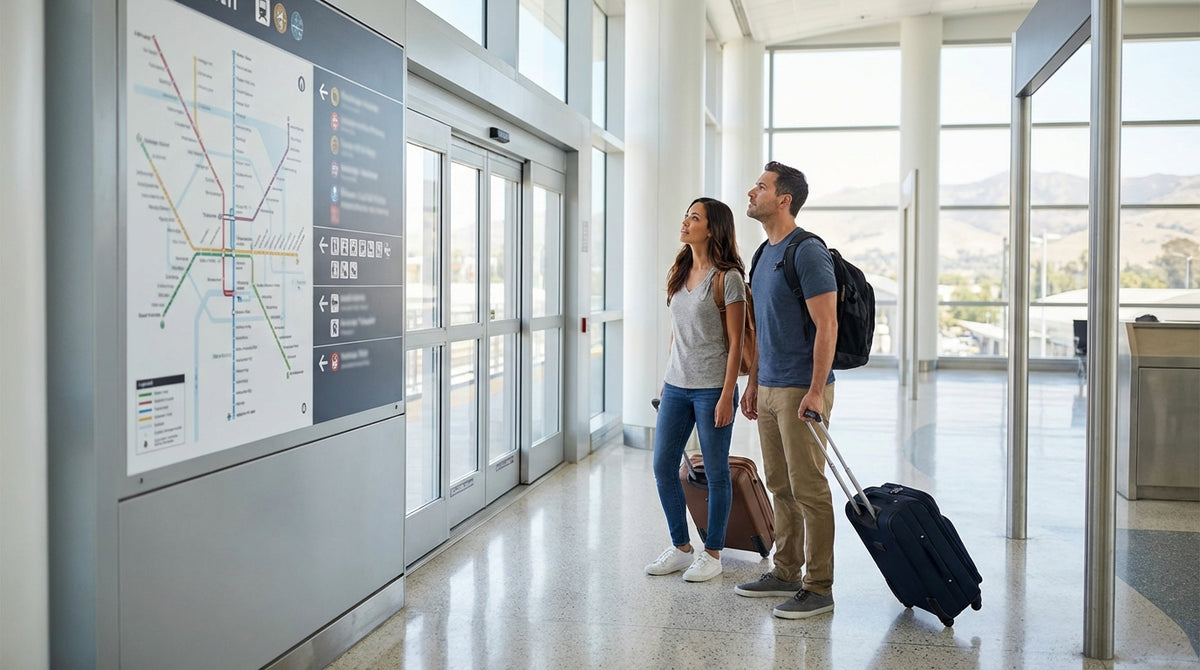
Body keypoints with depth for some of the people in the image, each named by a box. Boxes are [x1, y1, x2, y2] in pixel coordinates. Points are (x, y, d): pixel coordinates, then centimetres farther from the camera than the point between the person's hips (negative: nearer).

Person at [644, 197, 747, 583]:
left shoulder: (727, 278, -10)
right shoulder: (679, 273, 11)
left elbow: (735, 342, -11)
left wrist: (727, 395, -15)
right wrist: (667, 380, 16)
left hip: (711, 388, -7)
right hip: (676, 386, 7)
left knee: (715, 471, 4)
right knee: (663, 466, 7)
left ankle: (712, 554, 18)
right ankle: (681, 548, 22)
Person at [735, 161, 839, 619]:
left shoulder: (807, 253, -14)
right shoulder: (765, 254, 15)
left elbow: (826, 326, -19)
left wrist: (816, 392, -23)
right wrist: (753, 383, 20)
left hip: (801, 391, -9)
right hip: (770, 389, 9)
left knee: (808, 489, -3)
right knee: (780, 486, 15)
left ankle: (818, 588, 6)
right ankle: (786, 573, 26)